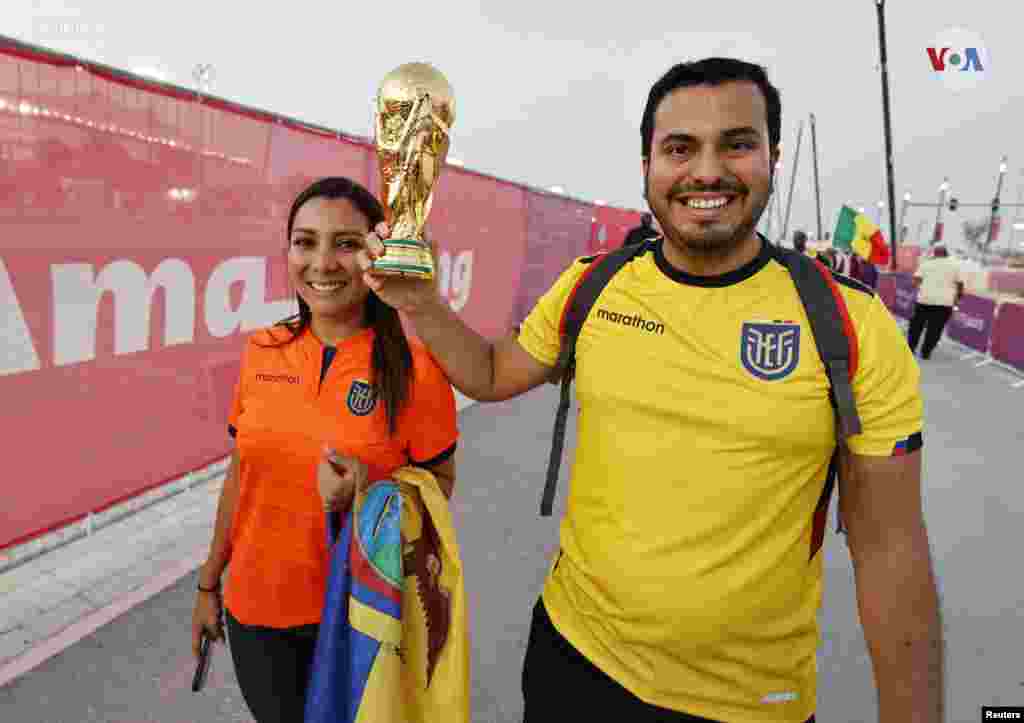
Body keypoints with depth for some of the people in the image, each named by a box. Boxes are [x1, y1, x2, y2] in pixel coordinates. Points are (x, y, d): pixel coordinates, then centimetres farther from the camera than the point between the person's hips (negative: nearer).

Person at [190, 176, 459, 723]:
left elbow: (439, 483, -6)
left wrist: (371, 492, -25)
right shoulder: (261, 352, -5)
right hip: (253, 607, 3)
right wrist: (209, 581, 12)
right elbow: (241, 475, 6)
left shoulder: (414, 368, -17)